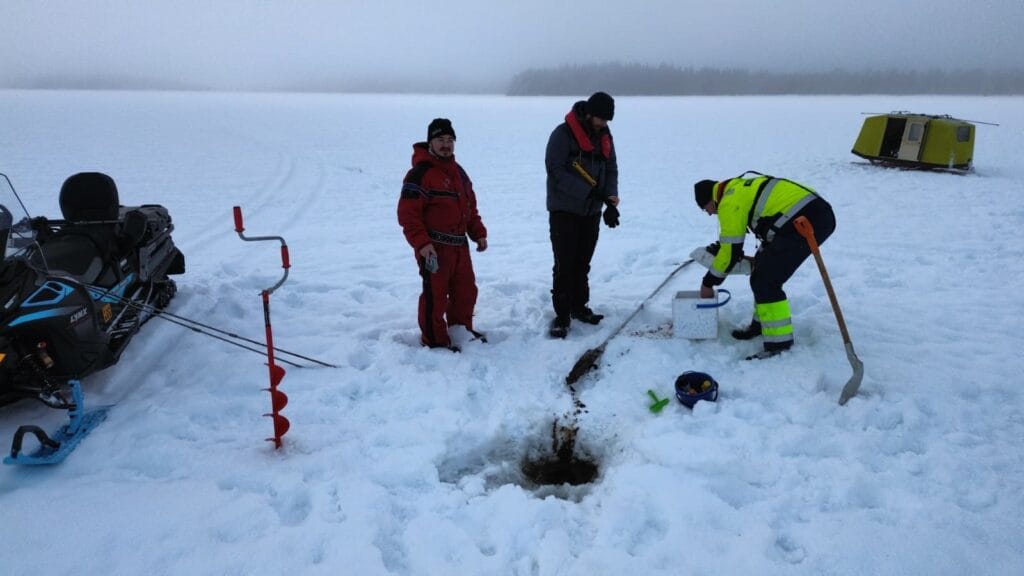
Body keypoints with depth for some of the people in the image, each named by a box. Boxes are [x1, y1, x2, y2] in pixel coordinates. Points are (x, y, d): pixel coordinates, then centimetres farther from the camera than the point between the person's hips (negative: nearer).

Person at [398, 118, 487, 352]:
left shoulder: (459, 172, 15)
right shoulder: (420, 173, -12)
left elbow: (470, 206, 22)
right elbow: (407, 212, -17)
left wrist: (478, 233, 13)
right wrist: (421, 243, -23)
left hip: (460, 244, 8)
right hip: (433, 247, -8)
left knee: (466, 290, 17)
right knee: (435, 294, -2)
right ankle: (434, 340, 12)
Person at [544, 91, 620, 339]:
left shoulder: (604, 136, 8)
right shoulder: (563, 133, -14)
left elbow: (611, 169, 11)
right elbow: (555, 170, -20)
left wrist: (610, 198, -8)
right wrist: (589, 191, -23)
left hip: (591, 210, 6)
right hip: (564, 209, -6)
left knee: (582, 262, 13)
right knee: (565, 264, -5)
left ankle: (579, 306, 25)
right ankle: (562, 315, 1)